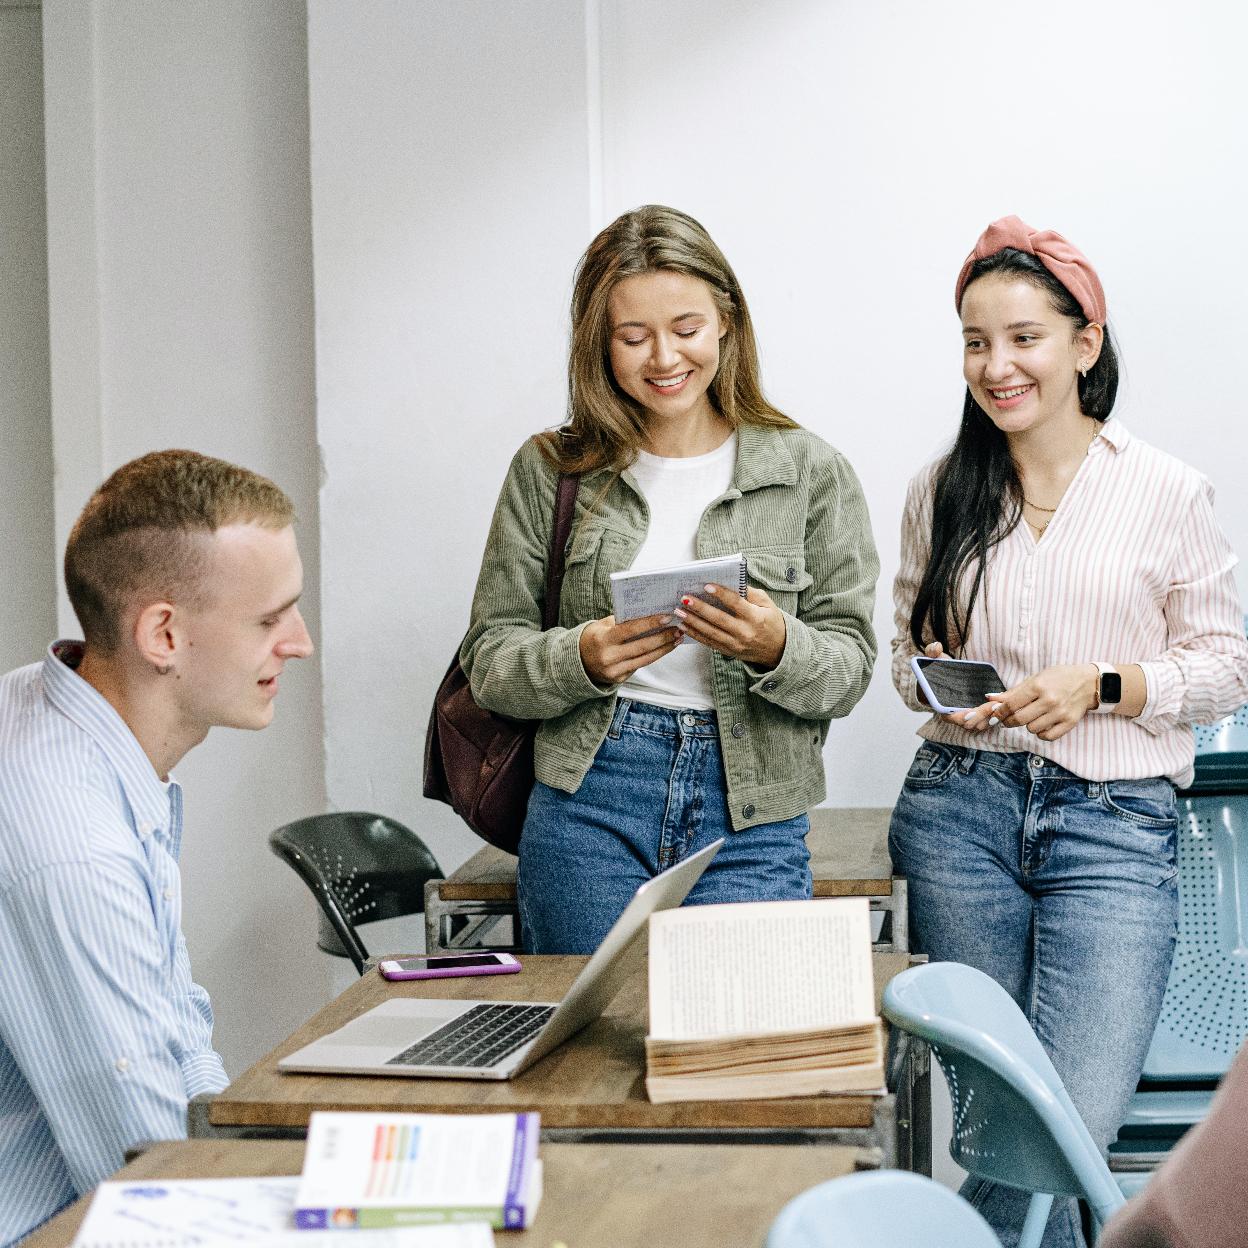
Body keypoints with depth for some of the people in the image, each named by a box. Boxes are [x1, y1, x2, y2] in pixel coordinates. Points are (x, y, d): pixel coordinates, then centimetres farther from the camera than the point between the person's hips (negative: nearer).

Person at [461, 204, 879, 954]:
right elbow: (489, 660, 5)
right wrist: (582, 660, -15)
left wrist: (776, 648, -19)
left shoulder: (811, 474, 4)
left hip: (751, 817, 0)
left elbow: (849, 671, 2)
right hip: (588, 807, 1)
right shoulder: (550, 472, 6)